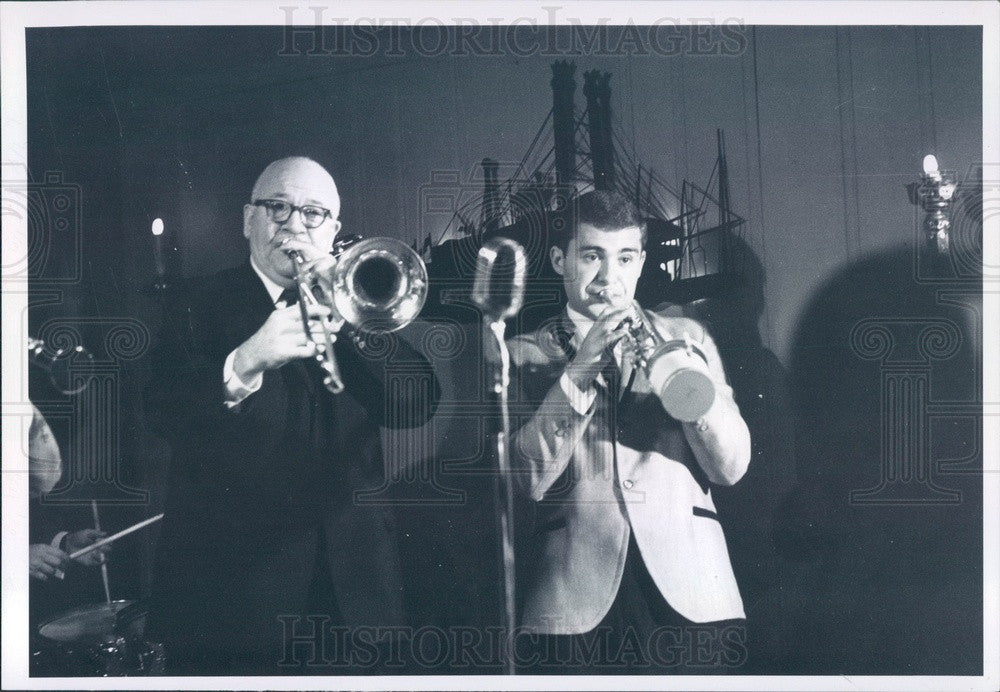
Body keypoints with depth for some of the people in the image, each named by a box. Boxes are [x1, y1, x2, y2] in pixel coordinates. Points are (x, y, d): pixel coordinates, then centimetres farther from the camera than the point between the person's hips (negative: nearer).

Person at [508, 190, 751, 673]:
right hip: (576, 603, -1)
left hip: (686, 593, 1)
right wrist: (578, 371, -13)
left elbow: (731, 467, 4)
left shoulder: (686, 337, 14)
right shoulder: (526, 354, 9)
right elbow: (531, 478, -5)